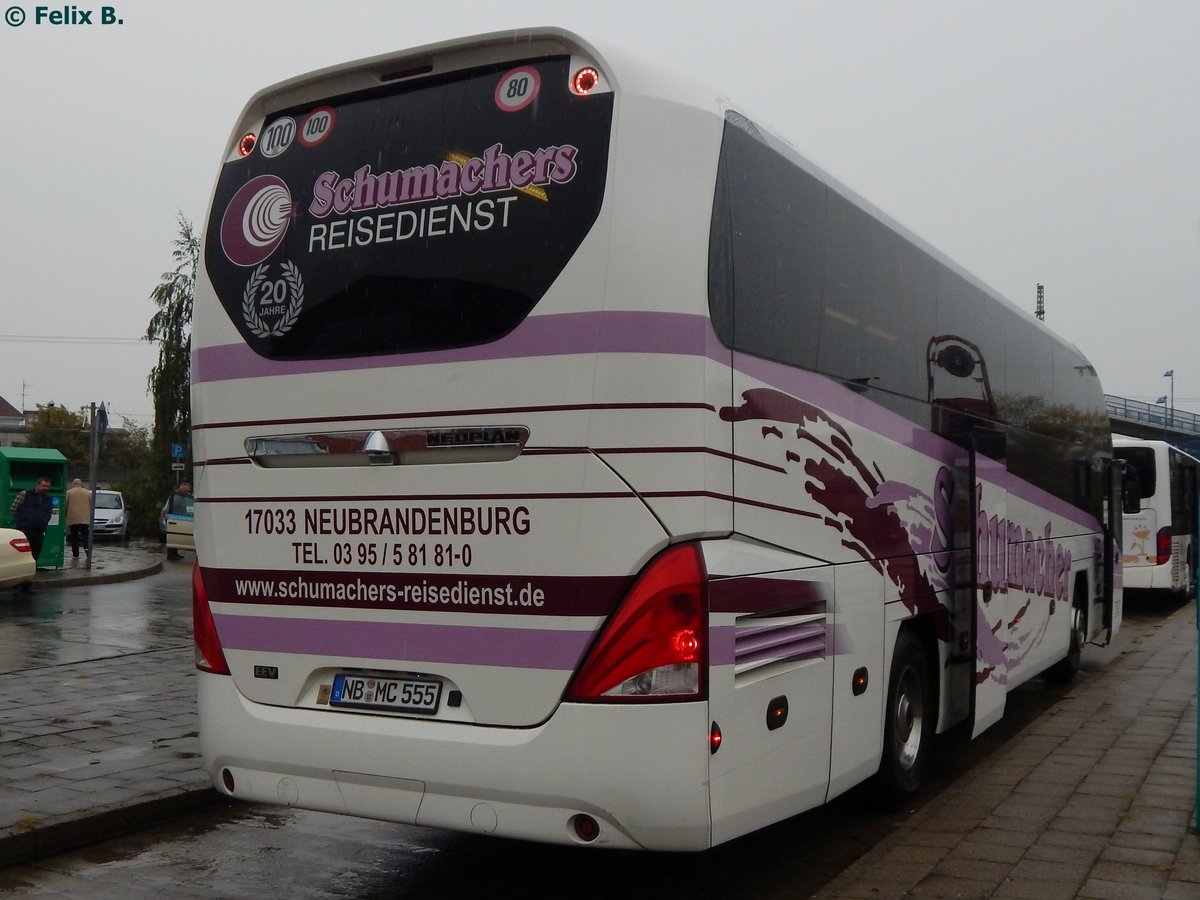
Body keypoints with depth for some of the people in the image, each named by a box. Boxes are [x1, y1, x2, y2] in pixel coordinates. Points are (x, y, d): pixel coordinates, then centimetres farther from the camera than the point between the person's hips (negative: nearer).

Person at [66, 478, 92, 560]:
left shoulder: (68, 493, 3)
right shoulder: (88, 493, 7)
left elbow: (65, 506, 3)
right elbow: (91, 506, 6)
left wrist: (65, 516, 15)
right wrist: (90, 517, 14)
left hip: (73, 519, -1)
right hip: (85, 518, 1)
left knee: (74, 537, 4)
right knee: (85, 535, 8)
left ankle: (75, 554, 2)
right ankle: (87, 547, -18)